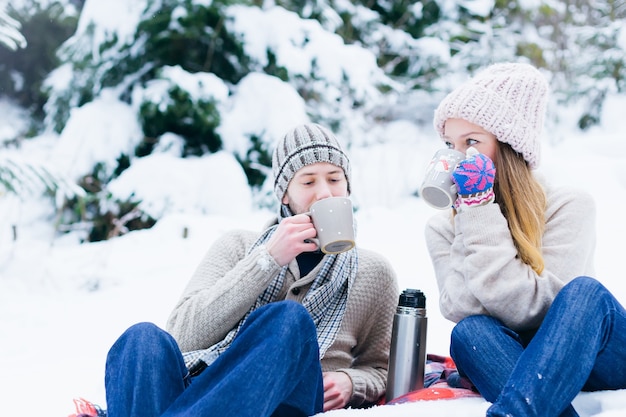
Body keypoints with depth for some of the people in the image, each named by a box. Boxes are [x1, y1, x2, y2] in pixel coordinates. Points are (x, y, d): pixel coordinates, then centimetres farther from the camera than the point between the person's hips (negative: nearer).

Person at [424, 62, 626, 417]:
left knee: (585, 292, -33)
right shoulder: (443, 228, 1)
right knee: (468, 333, -30)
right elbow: (458, 309, -15)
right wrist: (474, 213, -22)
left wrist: (480, 208, -23)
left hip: (594, 357, -1)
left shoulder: (569, 205, -11)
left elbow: (530, 308, -21)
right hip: (506, 364, 2)